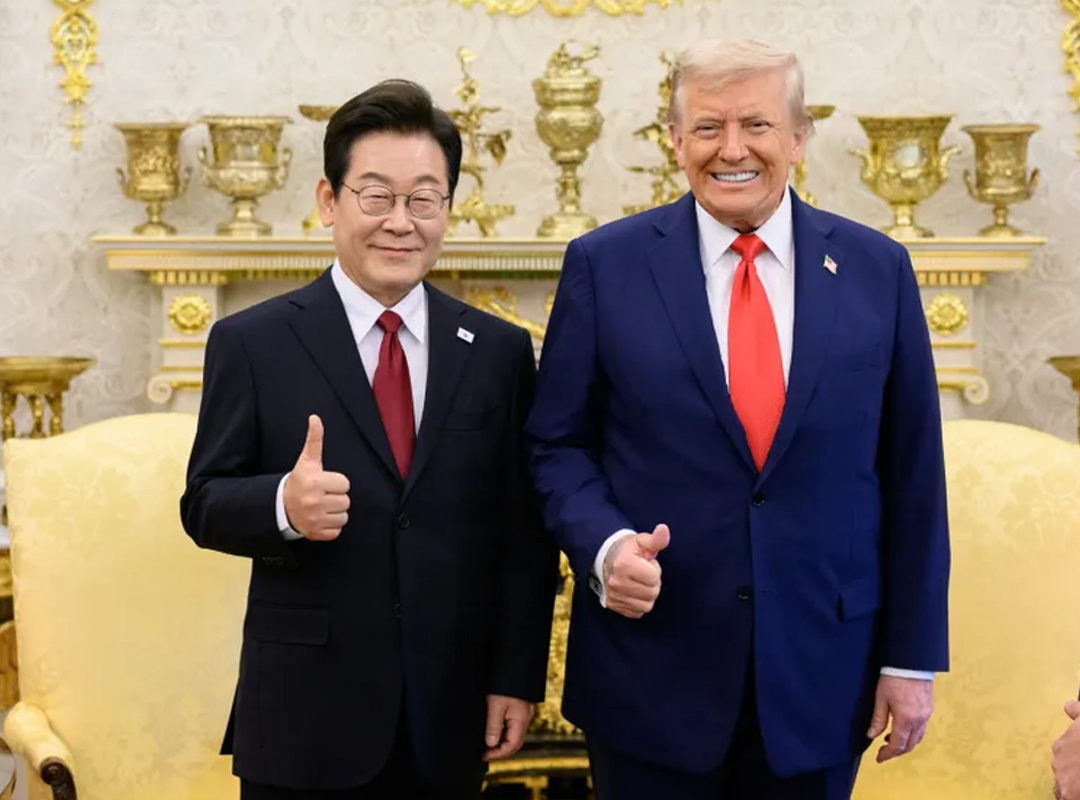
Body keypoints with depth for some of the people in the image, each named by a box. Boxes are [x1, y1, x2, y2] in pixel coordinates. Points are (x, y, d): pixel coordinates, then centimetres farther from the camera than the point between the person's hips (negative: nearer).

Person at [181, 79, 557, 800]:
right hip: (306, 718, -2)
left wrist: (518, 679, 1)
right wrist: (284, 506, -21)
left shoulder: (500, 351, 4)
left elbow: (525, 532, 4)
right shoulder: (252, 343, -1)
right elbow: (204, 504, -1)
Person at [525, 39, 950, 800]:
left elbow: (912, 475, 3)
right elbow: (557, 444, 2)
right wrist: (604, 545, -17)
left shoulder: (877, 269, 1)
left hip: (822, 673, 1)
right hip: (650, 671, -1)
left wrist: (913, 654, 2)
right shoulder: (605, 264, -2)